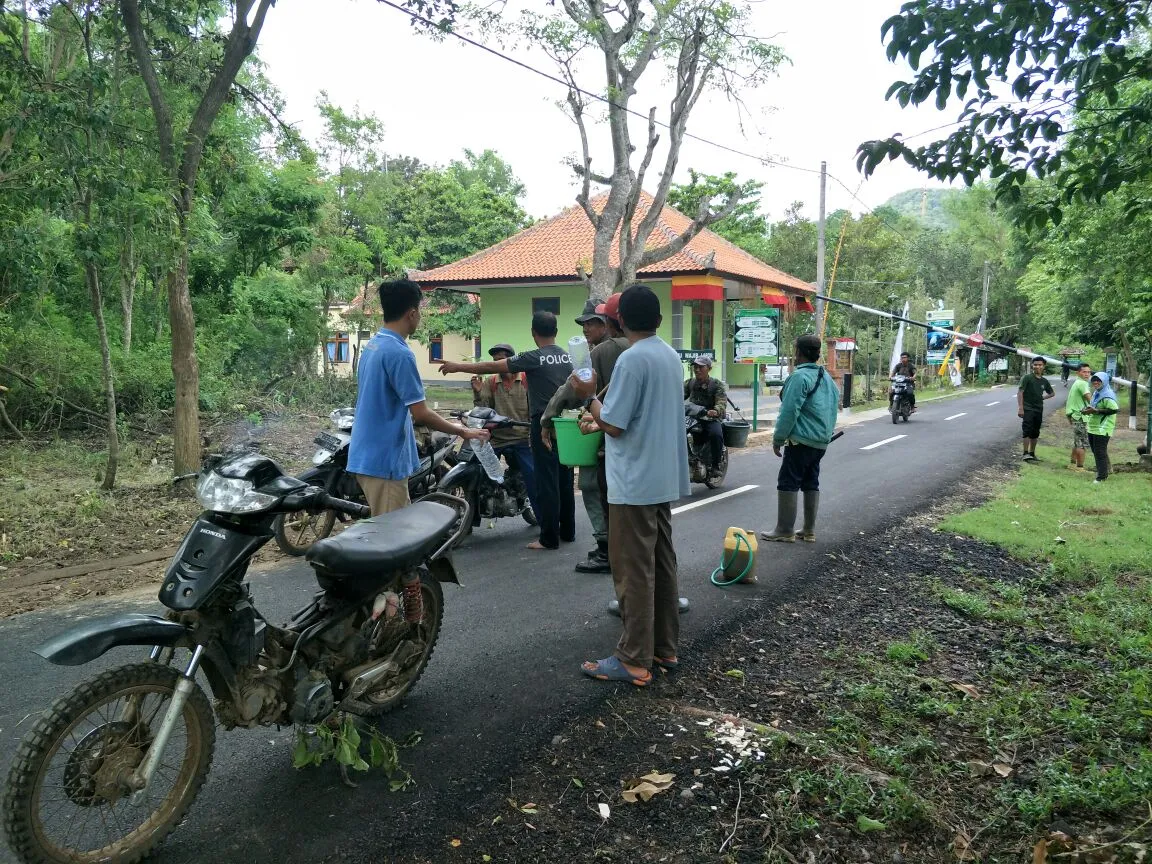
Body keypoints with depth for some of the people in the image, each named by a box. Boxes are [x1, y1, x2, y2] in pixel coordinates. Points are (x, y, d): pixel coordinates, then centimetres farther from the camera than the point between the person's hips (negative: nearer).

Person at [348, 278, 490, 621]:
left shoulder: (371, 347, 11)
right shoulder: (399, 353, -19)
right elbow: (421, 413, -19)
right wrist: (463, 431, -7)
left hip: (368, 455, 10)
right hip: (385, 460, -10)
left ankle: (405, 601, 25)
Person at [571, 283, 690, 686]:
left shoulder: (632, 359, -17)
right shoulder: (670, 355, 10)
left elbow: (614, 425, -17)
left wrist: (589, 396, -1)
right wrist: (600, 417, 19)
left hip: (634, 484, -9)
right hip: (664, 480, 9)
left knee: (634, 572, -2)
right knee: (662, 566, 14)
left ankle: (635, 661, 5)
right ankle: (665, 648, 24)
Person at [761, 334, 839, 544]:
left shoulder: (800, 376, -16)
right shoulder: (827, 378, 13)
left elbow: (789, 411, -19)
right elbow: (834, 407, 18)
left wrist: (778, 438, -12)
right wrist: (826, 433, 21)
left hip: (801, 440, -9)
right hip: (822, 441, 9)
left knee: (788, 483, -4)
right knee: (811, 483, 13)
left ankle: (785, 531, -3)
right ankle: (809, 530, 17)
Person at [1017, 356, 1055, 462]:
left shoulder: (1044, 381, 11)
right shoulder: (1027, 378, -5)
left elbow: (1052, 393, 28)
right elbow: (1020, 392, -10)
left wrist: (1043, 397, 8)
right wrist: (1020, 408, -17)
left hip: (1039, 410, 6)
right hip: (1028, 409, -6)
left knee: (1035, 433, 11)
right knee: (1027, 431, -12)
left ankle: (1032, 453, 20)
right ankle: (1026, 453, -11)